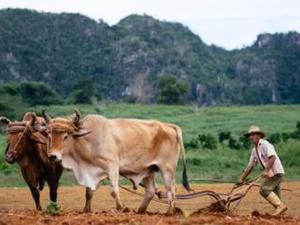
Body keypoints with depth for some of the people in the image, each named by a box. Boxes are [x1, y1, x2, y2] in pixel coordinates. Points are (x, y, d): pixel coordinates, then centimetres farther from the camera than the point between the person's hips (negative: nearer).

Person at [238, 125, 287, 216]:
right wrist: (242, 178, 15)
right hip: (270, 173, 9)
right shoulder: (255, 150, 15)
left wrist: (266, 170, -32)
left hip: (276, 172, -9)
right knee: (274, 195, 7)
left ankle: (281, 206, -19)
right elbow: (250, 166, 19)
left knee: (264, 189, -19)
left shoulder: (265, 144, -12)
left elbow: (272, 157, -25)